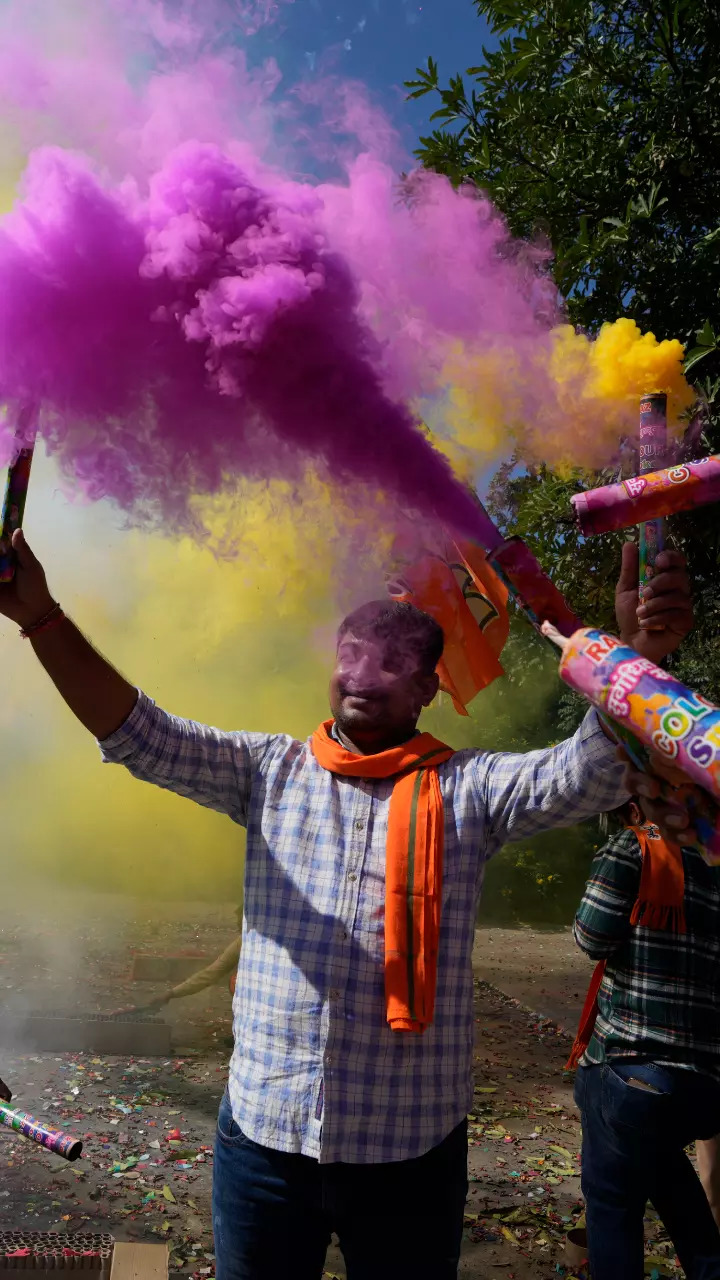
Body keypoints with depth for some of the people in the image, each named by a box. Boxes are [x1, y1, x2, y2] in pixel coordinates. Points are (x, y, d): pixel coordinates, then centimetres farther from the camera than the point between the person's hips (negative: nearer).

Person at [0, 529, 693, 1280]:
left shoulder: (468, 789, -4)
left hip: (409, 1149, -1)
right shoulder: (269, 770, 1)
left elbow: (587, 774, -19)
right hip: (261, 1135, 2)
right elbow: (139, 737, -8)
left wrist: (639, 656, -37)